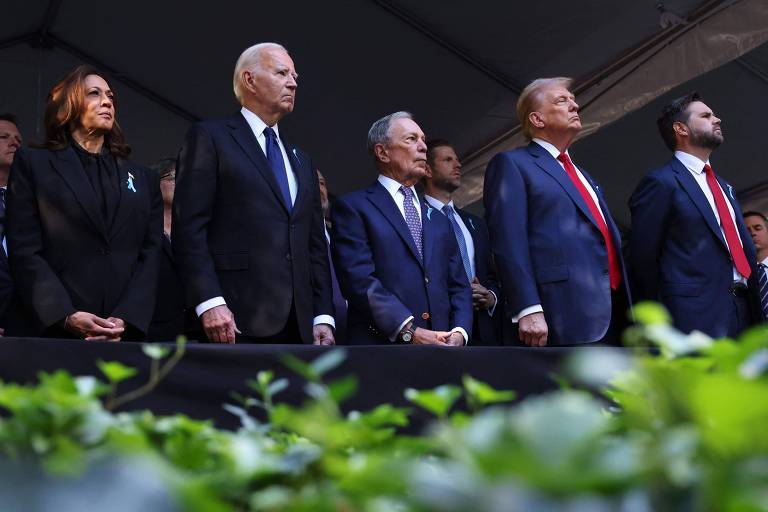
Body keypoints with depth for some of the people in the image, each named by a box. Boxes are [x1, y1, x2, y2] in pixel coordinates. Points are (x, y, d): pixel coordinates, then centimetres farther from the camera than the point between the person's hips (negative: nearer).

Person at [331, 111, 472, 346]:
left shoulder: (439, 221, 20)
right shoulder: (352, 207, 1)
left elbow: (459, 287, 14)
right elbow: (359, 280, -11)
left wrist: (459, 332, -5)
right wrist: (410, 331, -19)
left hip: (440, 344, 5)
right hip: (383, 341, -5)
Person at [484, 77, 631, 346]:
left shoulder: (582, 175, 28)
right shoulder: (512, 164, 3)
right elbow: (509, 243, -10)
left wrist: (624, 309, 19)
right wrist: (528, 310, -21)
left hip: (612, 314, 8)